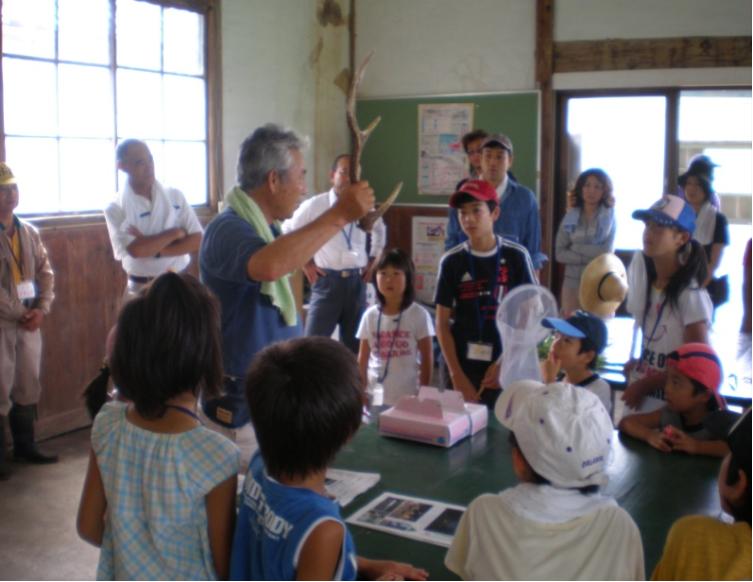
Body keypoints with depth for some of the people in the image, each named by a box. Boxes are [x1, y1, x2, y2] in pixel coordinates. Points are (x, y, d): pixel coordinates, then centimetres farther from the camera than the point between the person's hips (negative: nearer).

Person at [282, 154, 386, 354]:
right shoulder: (314, 205, -6)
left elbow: (380, 230, 26)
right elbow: (287, 230, 7)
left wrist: (372, 261, 17)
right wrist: (305, 262, 4)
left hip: (356, 281, 4)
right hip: (327, 280, -3)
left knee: (355, 343, 11)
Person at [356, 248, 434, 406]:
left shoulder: (419, 315, -5)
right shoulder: (370, 315, 3)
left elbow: (427, 359, -2)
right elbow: (362, 359, 7)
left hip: (408, 396, -3)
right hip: (375, 397, 3)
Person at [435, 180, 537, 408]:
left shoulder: (516, 256, -2)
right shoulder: (452, 261, 0)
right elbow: (442, 324, 1)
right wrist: (457, 375, -5)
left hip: (507, 366, -1)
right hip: (463, 366, 1)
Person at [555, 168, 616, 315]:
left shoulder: (609, 216, -1)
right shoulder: (570, 217, 3)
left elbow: (606, 252, -11)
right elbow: (559, 253, -2)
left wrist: (576, 248, -6)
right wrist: (590, 257, -11)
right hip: (572, 283, 2)